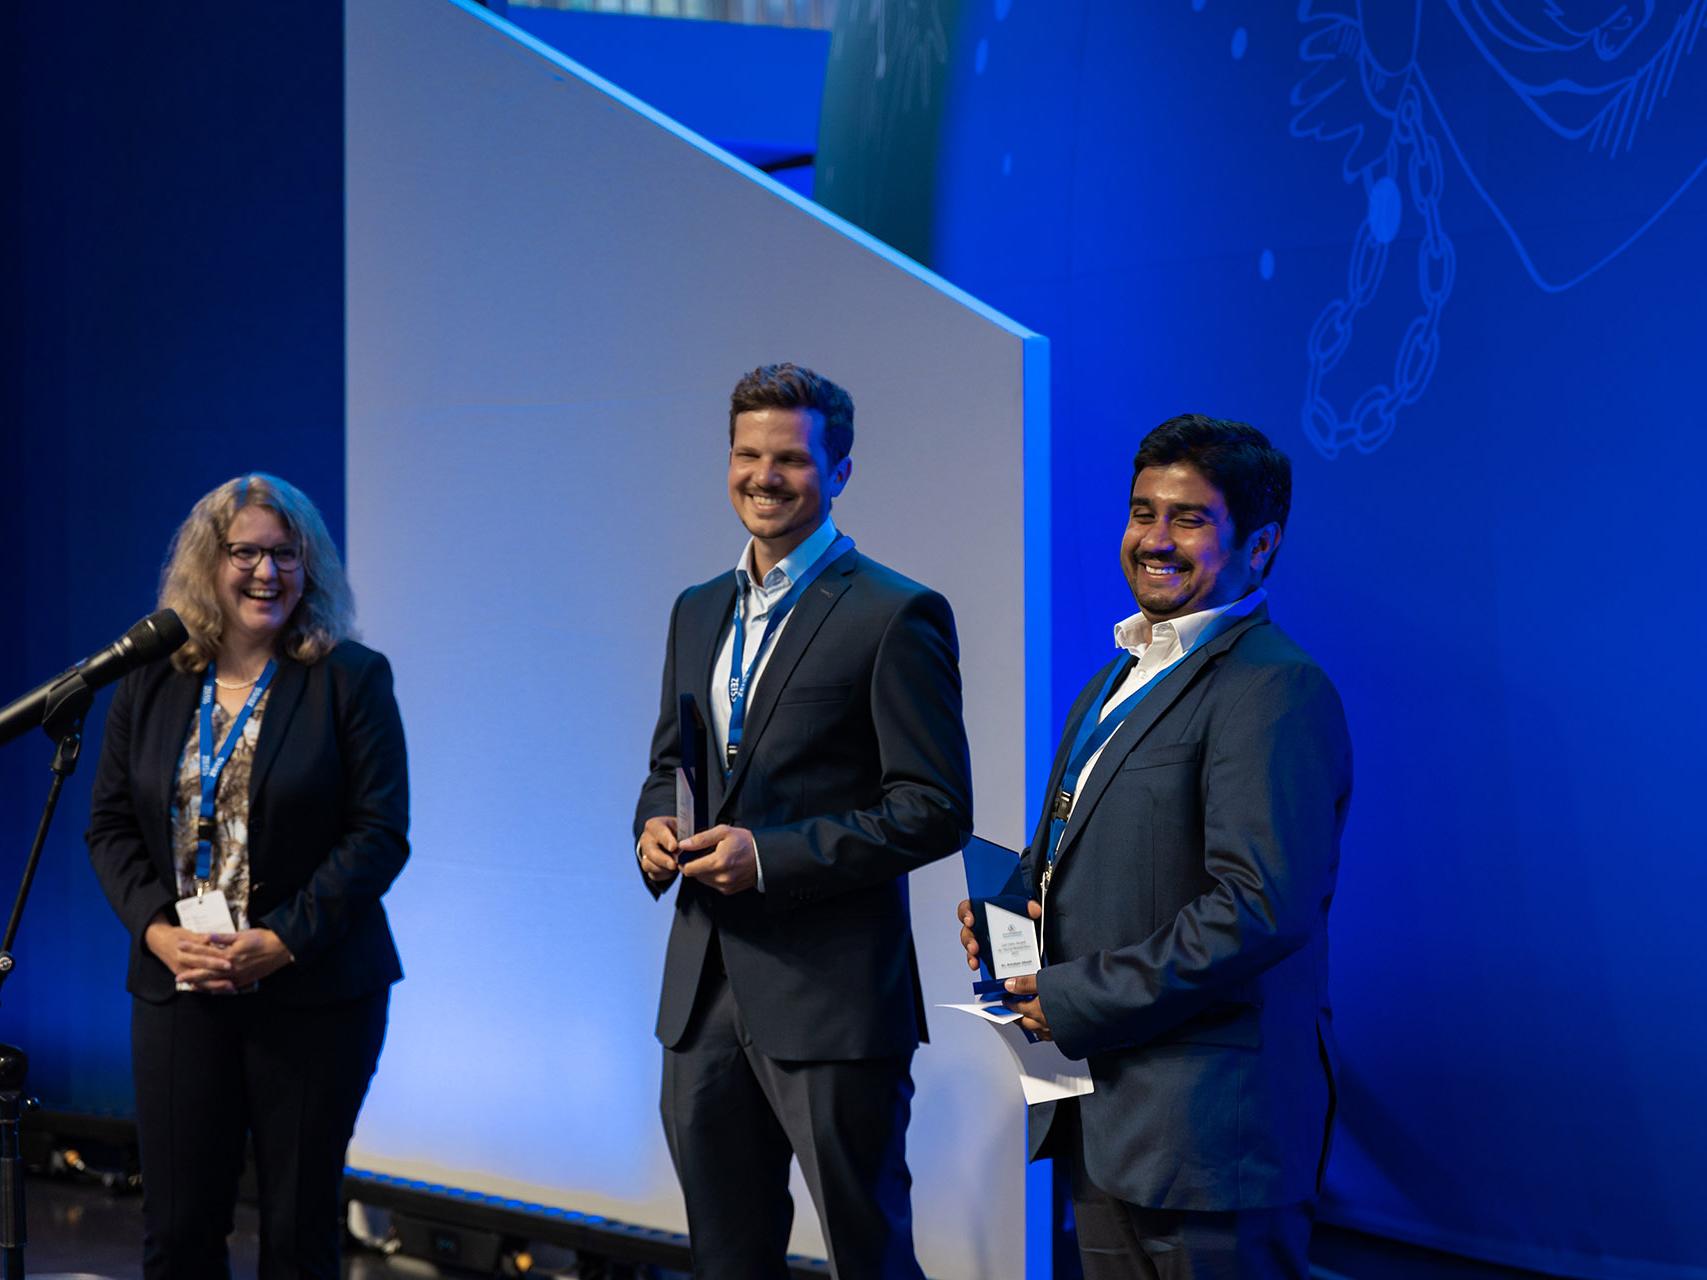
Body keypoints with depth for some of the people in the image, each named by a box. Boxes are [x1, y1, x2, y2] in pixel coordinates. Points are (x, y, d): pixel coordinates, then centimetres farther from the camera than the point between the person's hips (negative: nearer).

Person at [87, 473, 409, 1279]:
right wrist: (157, 929, -8)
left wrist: (284, 942, -15)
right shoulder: (151, 683, 9)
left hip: (313, 992, -3)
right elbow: (111, 826, 9)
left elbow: (380, 833, -7)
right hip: (179, 989, 3)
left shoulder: (352, 679, -2)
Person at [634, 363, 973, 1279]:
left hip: (831, 998, -7)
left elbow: (937, 809, -13)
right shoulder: (698, 612, 14)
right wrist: (655, 828, -1)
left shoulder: (897, 617, -9)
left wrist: (773, 856, -19)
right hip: (704, 995, 7)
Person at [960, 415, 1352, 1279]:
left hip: (1209, 1126, -9)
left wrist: (1077, 1000, -18)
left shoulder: (1277, 690, -15)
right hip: (1106, 1117, 9)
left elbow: (1262, 908, -24)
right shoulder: (1116, 682, 17)